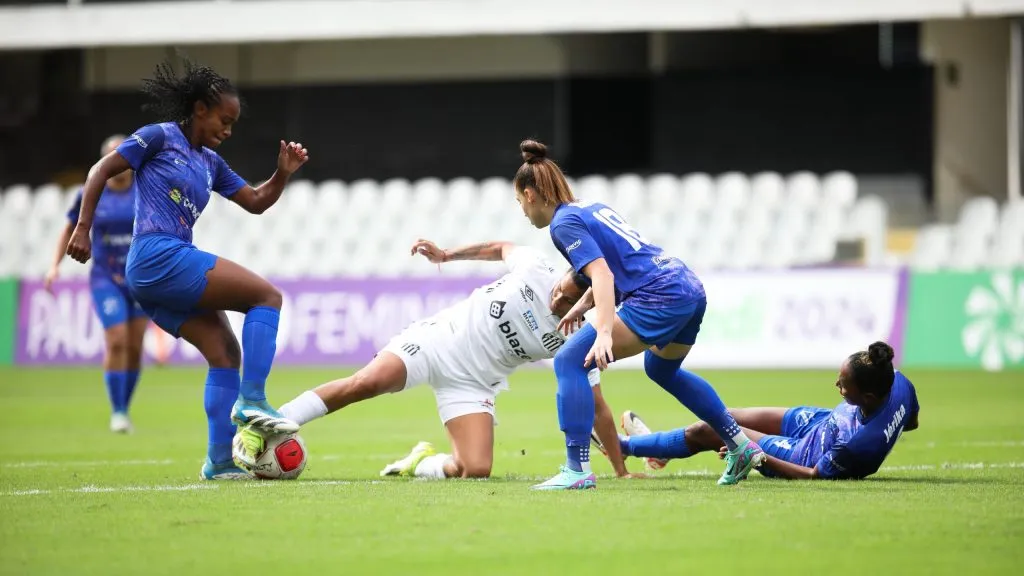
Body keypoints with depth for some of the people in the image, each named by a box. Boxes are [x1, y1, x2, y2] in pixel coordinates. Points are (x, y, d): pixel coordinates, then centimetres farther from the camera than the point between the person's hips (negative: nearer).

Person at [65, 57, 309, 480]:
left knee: (224, 351, 1)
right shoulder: (161, 137, -1)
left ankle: (221, 461, -2)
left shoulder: (210, 163, 21)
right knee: (267, 295, -12)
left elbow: (256, 202, 24)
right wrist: (83, 228, -8)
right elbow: (101, 170, -1)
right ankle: (252, 399, -19)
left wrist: (283, 174, 7)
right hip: (158, 256, -8)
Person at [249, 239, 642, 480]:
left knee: (475, 471, -21)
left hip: (470, 384, 1)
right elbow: (502, 248, 13)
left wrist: (621, 471, -6)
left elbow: (597, 409, -4)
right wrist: (448, 255, 13)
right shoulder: (535, 268, -10)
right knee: (365, 383, -27)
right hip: (438, 338, -1)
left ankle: (422, 464, 12)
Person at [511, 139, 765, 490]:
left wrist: (603, 333, -27)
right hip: (691, 288, 10)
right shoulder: (593, 208, 22)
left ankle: (577, 470, -16)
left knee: (569, 361, -9)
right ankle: (742, 447, 40)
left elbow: (602, 274, -18)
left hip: (659, 298, -10)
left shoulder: (564, 223, -5)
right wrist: (582, 306, 36)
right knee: (662, 369, 35)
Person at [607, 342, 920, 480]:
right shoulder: (899, 383, -26)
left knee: (702, 432, 3)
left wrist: (761, 458, -27)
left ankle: (623, 445, 29)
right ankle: (662, 449, 51)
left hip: (803, 455, -7)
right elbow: (911, 422, -2)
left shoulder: (862, 442, -44)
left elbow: (817, 474, -28)